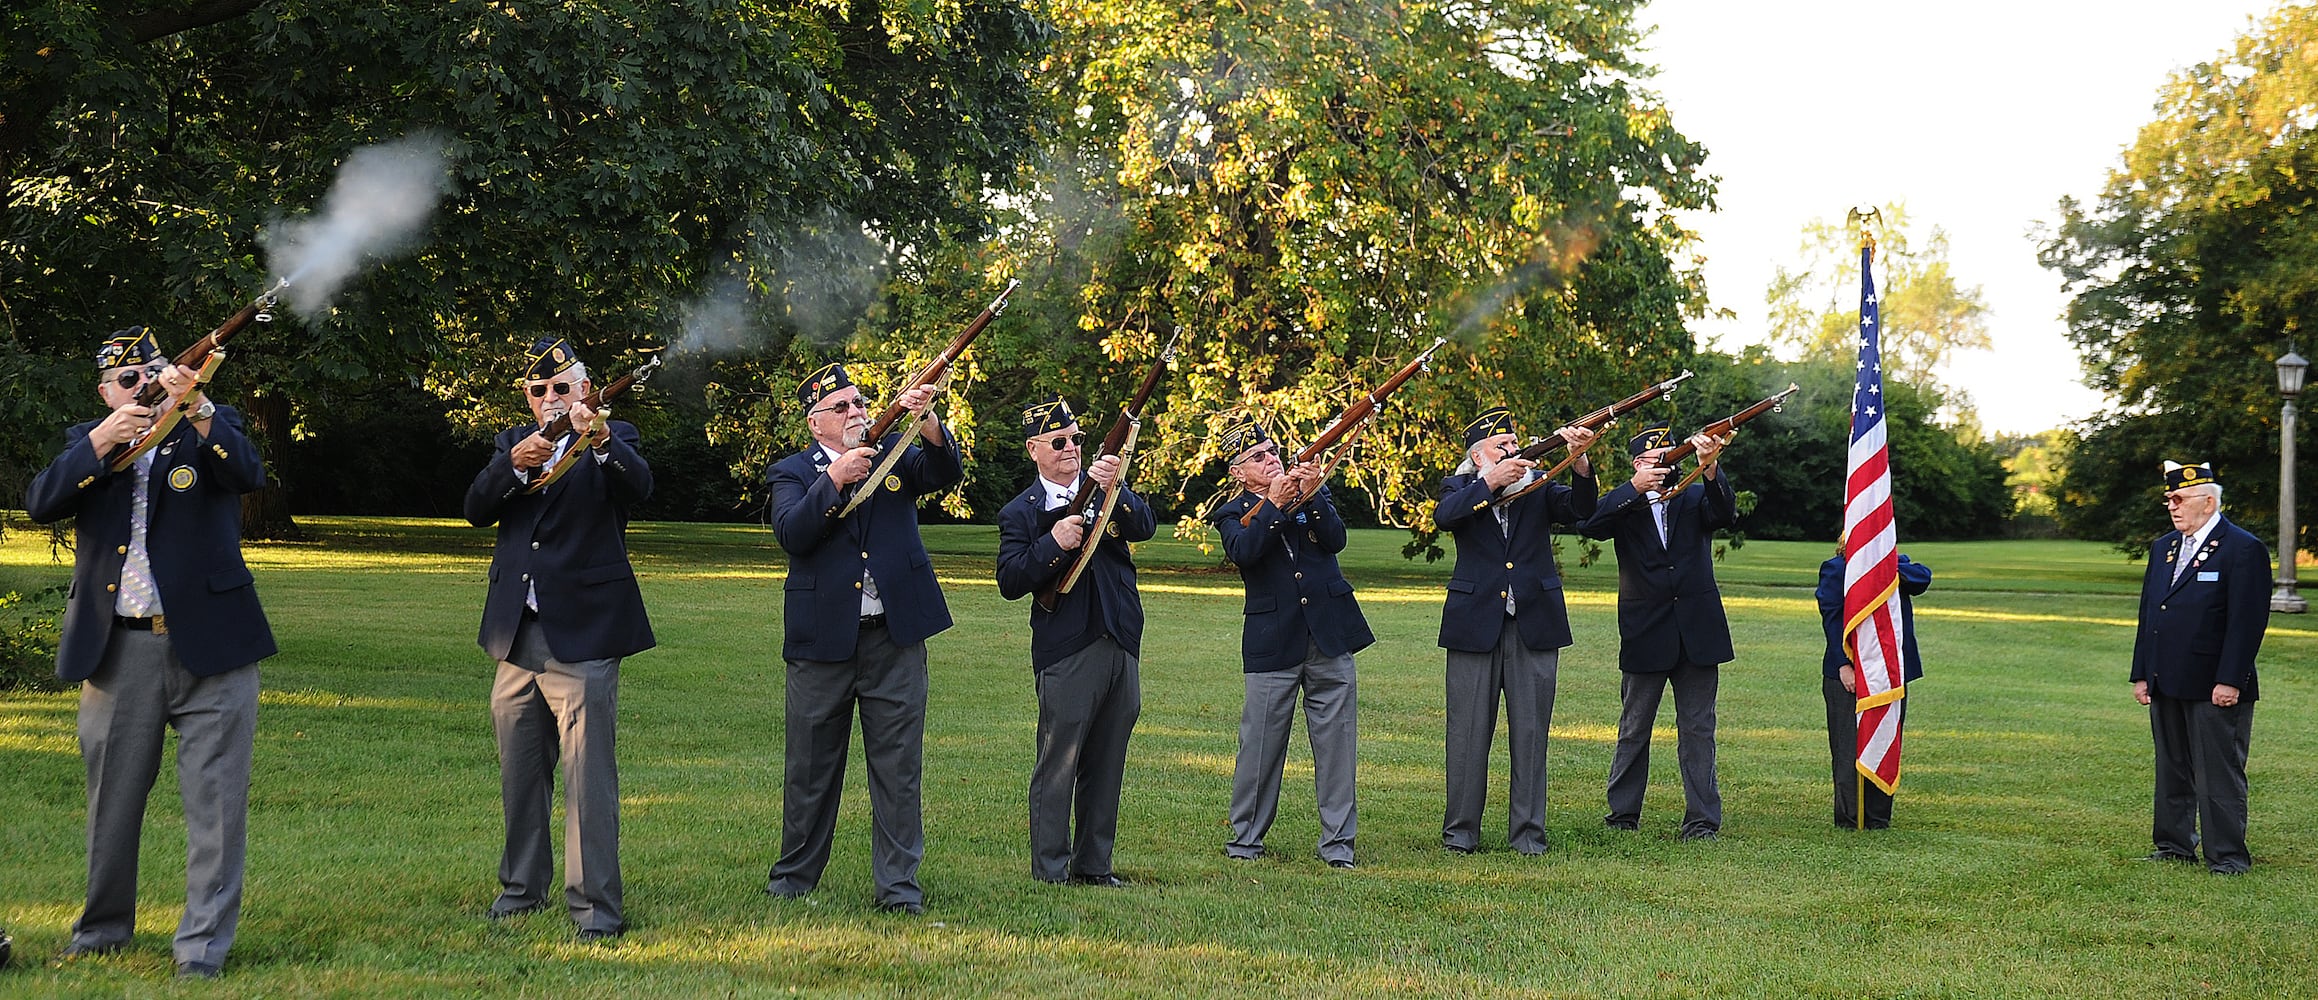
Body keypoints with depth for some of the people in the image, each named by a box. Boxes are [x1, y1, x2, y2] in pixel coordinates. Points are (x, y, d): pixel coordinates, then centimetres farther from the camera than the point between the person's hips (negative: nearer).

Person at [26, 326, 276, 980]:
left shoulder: (209, 429, 6)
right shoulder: (86, 442, 13)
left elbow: (250, 475, -15)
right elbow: (40, 504, -4)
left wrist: (196, 407, -28)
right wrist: (101, 442, -17)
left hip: (207, 647, -2)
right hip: (117, 651, 2)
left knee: (216, 798, -5)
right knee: (112, 796, 12)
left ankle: (203, 944, 1)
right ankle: (104, 928, 29)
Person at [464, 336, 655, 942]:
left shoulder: (612, 441, 3)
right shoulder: (512, 444, 15)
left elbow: (640, 487, -19)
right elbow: (476, 510, 1)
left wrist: (600, 439, -37)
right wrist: (515, 465, -17)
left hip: (582, 635, -5)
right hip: (516, 635, 5)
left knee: (589, 774, -8)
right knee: (520, 773, 14)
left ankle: (595, 905, -4)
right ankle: (522, 887, 27)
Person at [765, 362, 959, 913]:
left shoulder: (894, 452, 10)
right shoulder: (792, 473, 4)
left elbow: (945, 473, -9)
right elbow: (791, 533, -13)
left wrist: (926, 423, -27)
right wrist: (835, 479, -22)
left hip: (895, 638, 1)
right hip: (822, 640, -1)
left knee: (898, 767, 2)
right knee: (810, 767, 9)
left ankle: (899, 886, 9)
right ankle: (794, 877, 23)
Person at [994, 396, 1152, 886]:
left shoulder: (1108, 490, 13)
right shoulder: (1020, 512, 2)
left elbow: (1145, 527, -6)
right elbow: (1010, 582, -9)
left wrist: (1114, 489, -23)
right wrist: (1054, 543, -20)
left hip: (1122, 647, 4)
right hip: (1066, 655, -4)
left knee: (1105, 767, 10)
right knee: (1057, 767, -3)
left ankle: (1093, 865, 20)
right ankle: (1050, 872, 4)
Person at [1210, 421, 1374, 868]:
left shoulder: (1314, 493, 13)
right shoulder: (1232, 514, 7)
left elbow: (1335, 541, -4)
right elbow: (1243, 551, -14)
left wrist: (1311, 496, -18)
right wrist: (1274, 504, -21)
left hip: (1330, 634, 2)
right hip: (1273, 642, -2)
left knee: (1336, 743, 2)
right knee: (1261, 744, 1)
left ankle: (1338, 843, 9)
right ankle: (1246, 839, 15)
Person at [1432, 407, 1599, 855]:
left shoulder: (1538, 486, 10)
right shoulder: (1460, 488, 7)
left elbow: (1580, 510, -7)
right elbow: (1444, 516, -15)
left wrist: (1579, 462, -24)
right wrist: (1491, 483, -23)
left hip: (1534, 627, 1)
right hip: (1475, 625, -1)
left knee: (1530, 733, 3)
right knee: (1469, 732, 3)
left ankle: (1528, 833, 10)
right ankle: (1460, 831, 13)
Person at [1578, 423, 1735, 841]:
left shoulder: (1694, 499, 7)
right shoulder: (1624, 505, 3)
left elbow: (1724, 514, -13)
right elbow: (1589, 525, -16)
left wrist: (1710, 467, -31)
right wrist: (1635, 488, -27)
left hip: (1696, 631, 1)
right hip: (1645, 633, -1)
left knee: (1698, 728, 2)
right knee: (1634, 729, 9)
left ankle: (1702, 820, 7)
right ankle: (1623, 815, 20)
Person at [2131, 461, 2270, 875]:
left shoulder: (2244, 549, -9)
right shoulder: (2163, 548, 15)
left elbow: (2248, 622, -14)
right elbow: (2148, 614, 17)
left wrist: (2229, 681, -18)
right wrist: (2141, 674, 11)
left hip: (2214, 689, -7)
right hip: (2166, 686, 7)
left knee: (2219, 774, -2)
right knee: (2172, 771, 14)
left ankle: (2227, 856, 5)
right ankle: (2174, 846, 24)